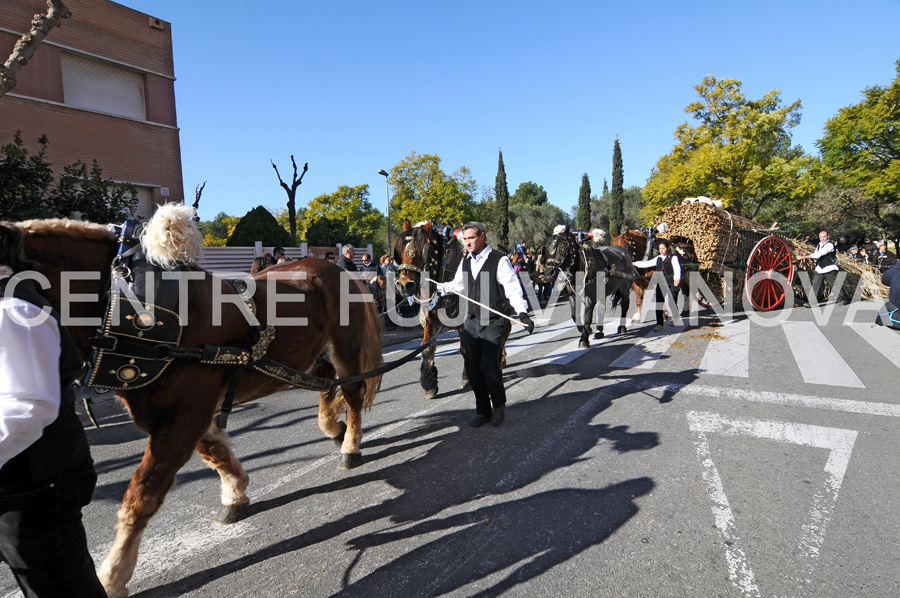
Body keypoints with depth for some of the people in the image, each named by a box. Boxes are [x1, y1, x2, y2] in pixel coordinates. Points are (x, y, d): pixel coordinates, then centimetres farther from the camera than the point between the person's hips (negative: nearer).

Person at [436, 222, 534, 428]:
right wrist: (433, 286, 11)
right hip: (471, 322, 6)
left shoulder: (499, 260, -8)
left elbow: (513, 288, -12)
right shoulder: (465, 262, 11)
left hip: (494, 322, -6)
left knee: (489, 365, -10)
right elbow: (457, 286, 22)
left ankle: (498, 407, 16)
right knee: (472, 366, 7)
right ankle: (482, 411, 24)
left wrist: (522, 312, -25)